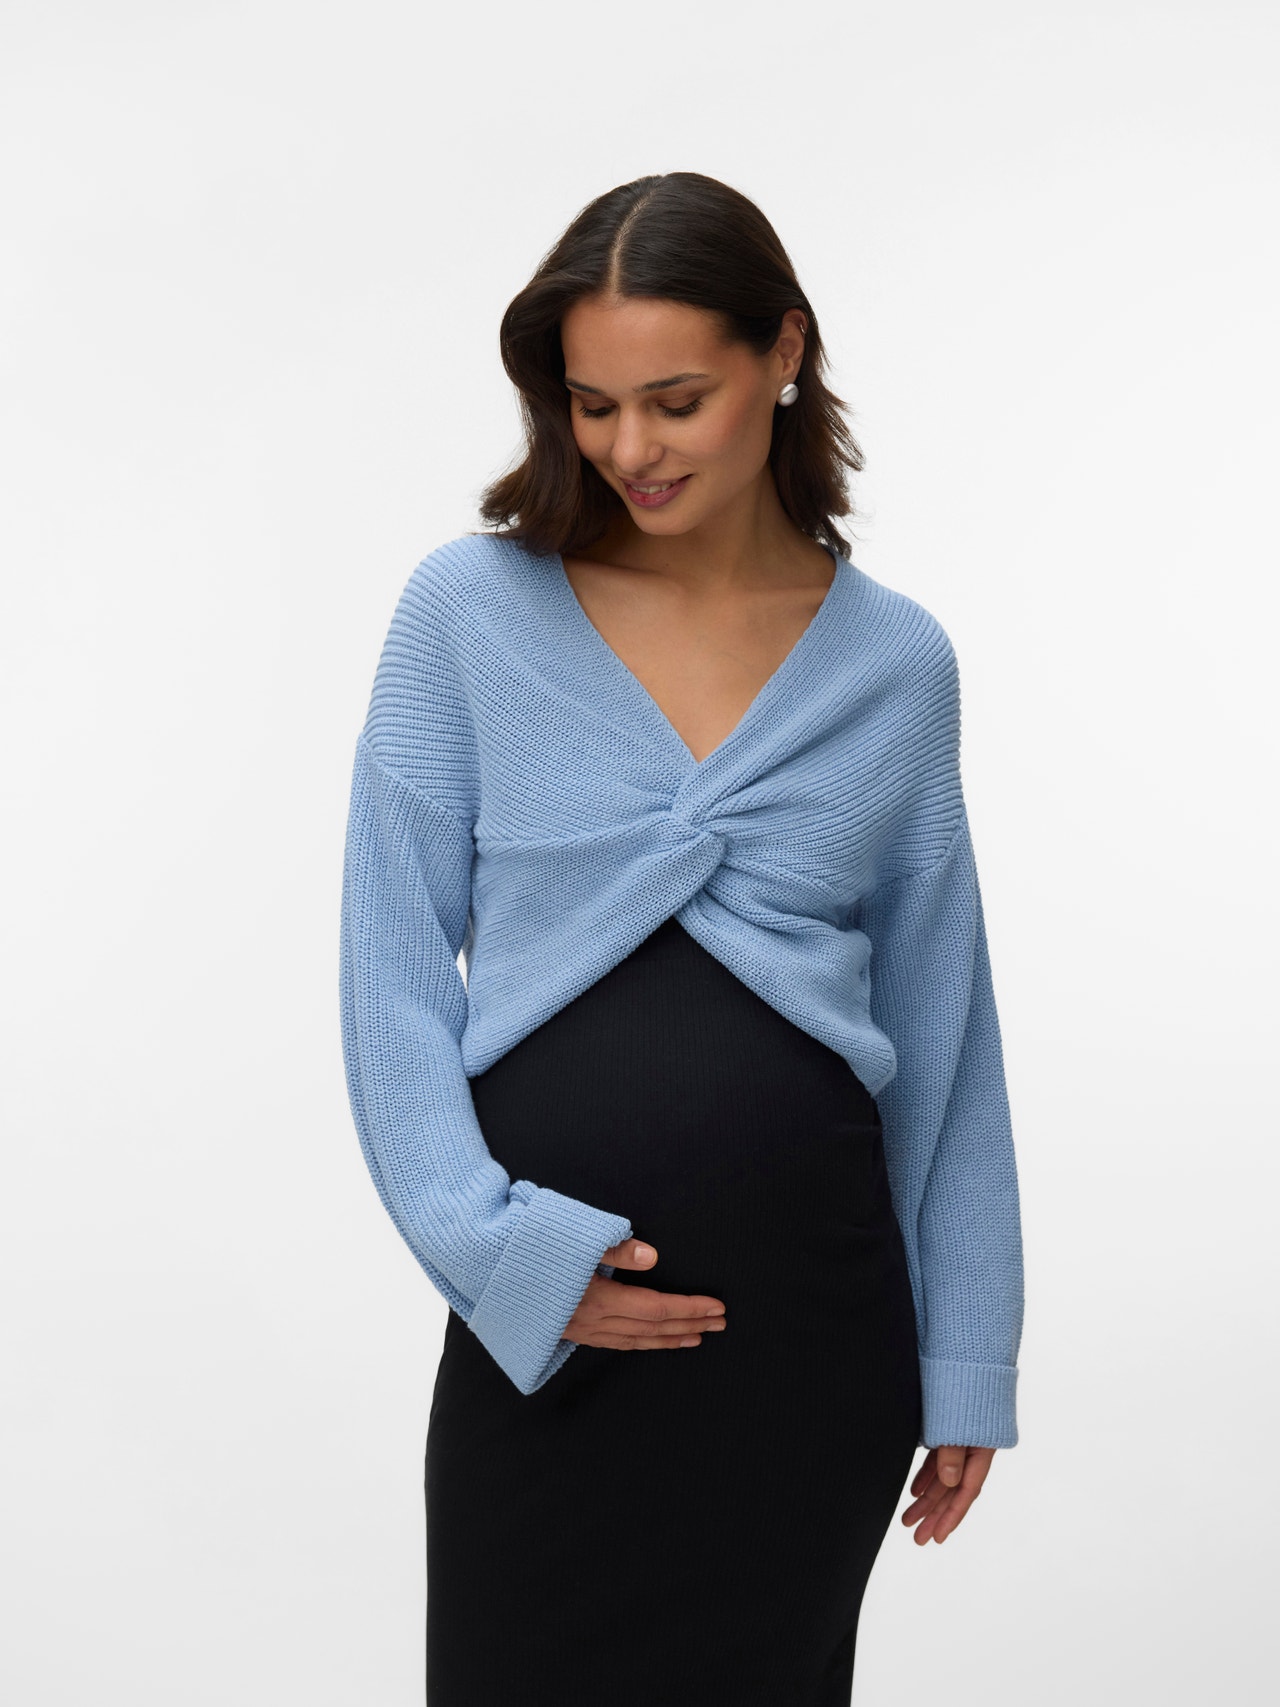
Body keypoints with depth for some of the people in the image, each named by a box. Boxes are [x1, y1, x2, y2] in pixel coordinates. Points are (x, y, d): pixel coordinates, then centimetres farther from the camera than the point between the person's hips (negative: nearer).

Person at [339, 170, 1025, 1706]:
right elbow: (393, 961, -1)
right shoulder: (469, 609, 0)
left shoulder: (895, 661, 4)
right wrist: (492, 1241, -12)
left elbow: (941, 1025, 8)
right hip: (544, 1319, -1)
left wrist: (964, 1361, 8)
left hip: (810, 1300, 1)